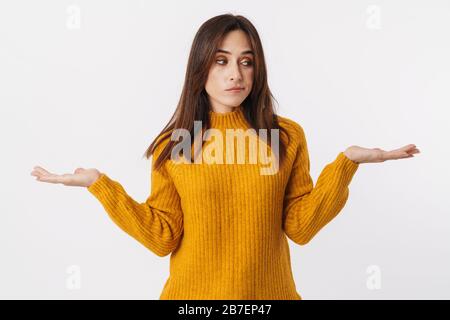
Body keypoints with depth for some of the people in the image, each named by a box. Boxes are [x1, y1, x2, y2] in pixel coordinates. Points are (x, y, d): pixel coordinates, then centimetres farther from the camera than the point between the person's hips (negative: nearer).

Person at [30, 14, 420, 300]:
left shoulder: (288, 136, -3)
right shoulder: (172, 145, -3)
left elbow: (300, 227, -6)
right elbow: (163, 237, -7)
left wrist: (346, 161, -15)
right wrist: (99, 183, -13)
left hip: (267, 292, 1)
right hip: (195, 292, 0)